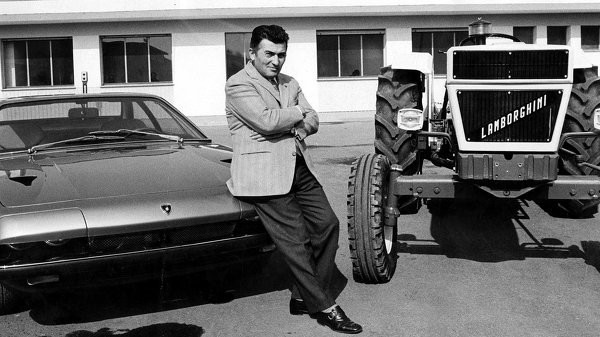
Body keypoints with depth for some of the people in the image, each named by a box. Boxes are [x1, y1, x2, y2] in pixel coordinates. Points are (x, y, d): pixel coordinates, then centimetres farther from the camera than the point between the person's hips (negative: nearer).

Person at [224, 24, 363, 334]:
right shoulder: (238, 85, -5)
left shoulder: (290, 84, 19)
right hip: (264, 174, -8)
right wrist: (298, 113, -2)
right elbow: (266, 120, -19)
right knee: (295, 240, -8)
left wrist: (288, 123, -9)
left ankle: (304, 296, 14)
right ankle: (325, 308, 0)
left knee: (327, 224, 2)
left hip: (299, 167, 8)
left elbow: (313, 122, 13)